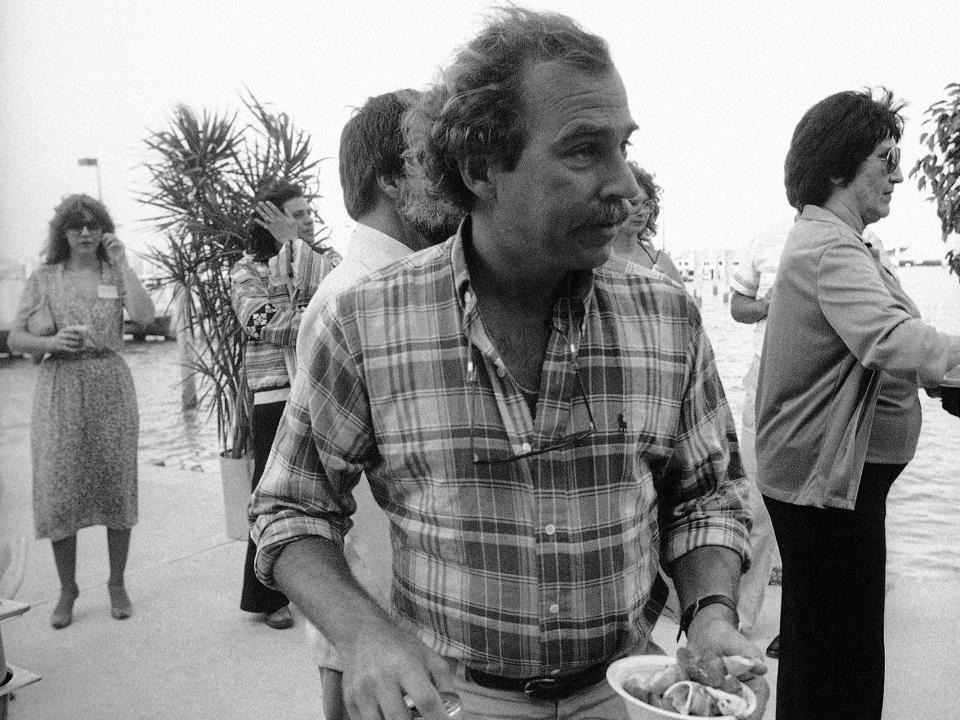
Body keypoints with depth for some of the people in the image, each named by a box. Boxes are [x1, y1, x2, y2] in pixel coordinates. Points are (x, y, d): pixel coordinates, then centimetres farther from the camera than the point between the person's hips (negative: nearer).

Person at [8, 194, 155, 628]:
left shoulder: (115, 275, 7)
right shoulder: (43, 279, 8)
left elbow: (145, 315, -12)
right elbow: (15, 340, 8)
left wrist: (122, 263, -9)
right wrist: (51, 342, -12)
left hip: (110, 388, 0)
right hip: (59, 389, 1)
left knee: (116, 487, 4)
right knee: (59, 490, 2)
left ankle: (117, 584, 20)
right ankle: (67, 590, 18)